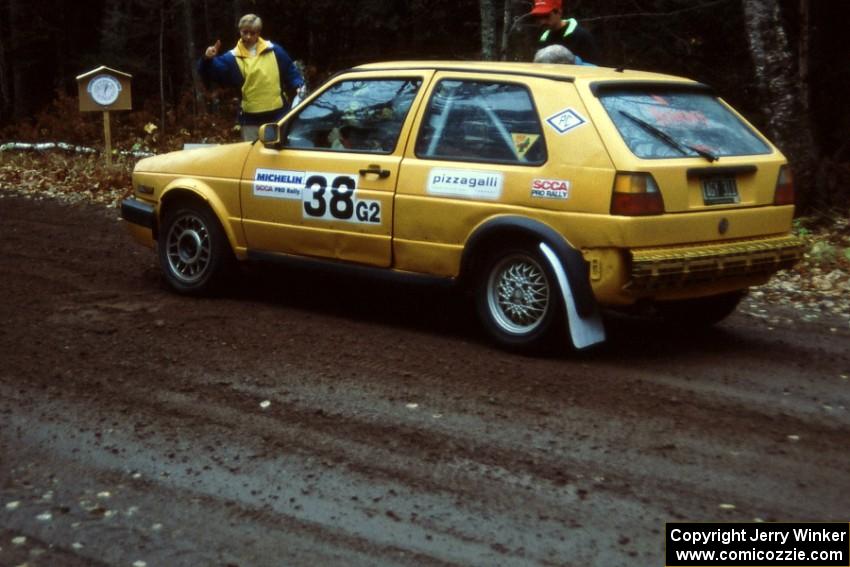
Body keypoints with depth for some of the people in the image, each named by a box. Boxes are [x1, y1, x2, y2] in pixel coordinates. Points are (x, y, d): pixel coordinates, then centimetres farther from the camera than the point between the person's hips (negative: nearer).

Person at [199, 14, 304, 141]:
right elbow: (211, 73, -8)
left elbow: (291, 72, 10)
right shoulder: (232, 58, 1)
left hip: (278, 115, 0)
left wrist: (299, 86, -7)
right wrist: (208, 60, -28)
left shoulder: (275, 51, 3)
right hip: (251, 119, 0)